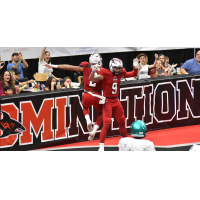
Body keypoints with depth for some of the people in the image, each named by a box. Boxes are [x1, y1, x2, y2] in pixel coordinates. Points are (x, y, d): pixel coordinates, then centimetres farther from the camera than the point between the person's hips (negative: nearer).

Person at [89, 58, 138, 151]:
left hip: (116, 101, 6)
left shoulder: (121, 73, 1)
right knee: (106, 123, -16)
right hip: (107, 101, -6)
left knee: (122, 122, 16)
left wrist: (136, 69, -6)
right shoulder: (105, 74, -17)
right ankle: (101, 146, -11)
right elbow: (91, 79, -24)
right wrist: (93, 72, -43)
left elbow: (134, 74, 14)